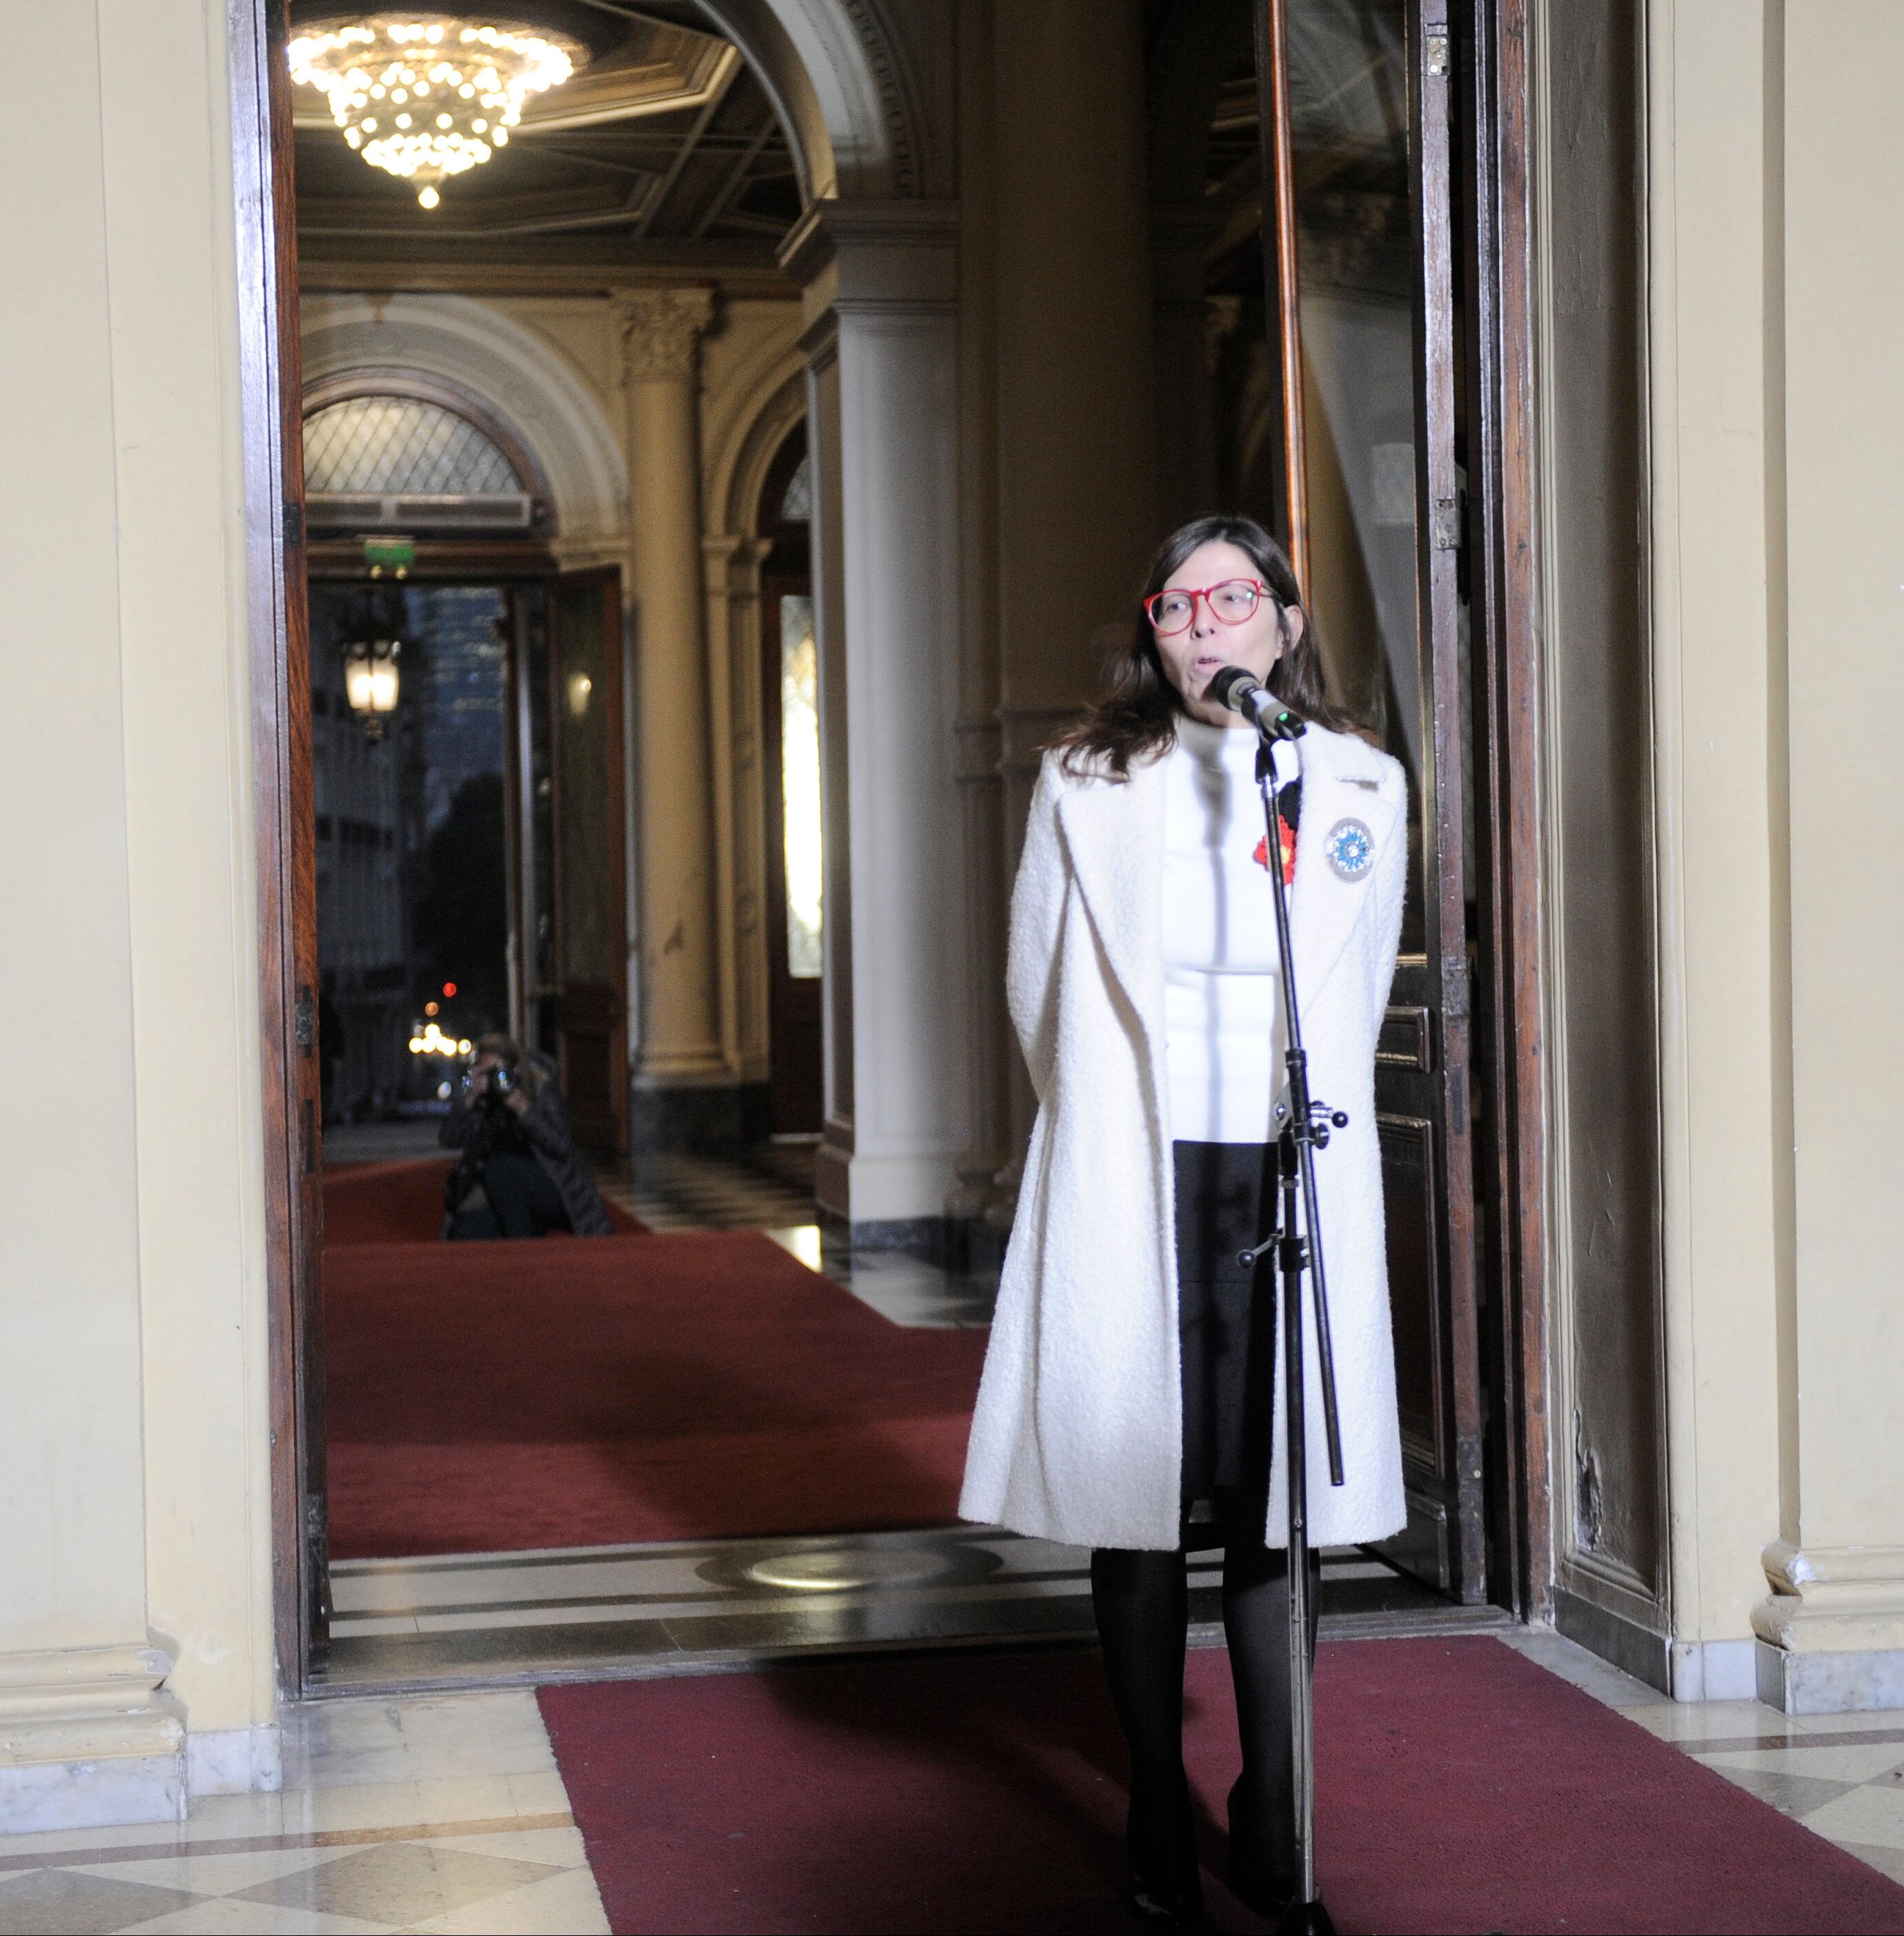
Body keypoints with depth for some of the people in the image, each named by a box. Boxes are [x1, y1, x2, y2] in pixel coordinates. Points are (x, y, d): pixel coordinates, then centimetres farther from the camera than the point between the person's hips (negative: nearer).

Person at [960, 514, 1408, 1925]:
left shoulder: (1361, 786, 10)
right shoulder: (1087, 782, 6)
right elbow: (1040, 986, 10)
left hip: (1296, 1179, 1)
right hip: (1133, 1184, -1)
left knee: (1279, 1500, 3)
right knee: (1140, 1494, -1)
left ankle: (1271, 1817, 11)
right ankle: (1159, 1821, 9)